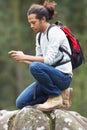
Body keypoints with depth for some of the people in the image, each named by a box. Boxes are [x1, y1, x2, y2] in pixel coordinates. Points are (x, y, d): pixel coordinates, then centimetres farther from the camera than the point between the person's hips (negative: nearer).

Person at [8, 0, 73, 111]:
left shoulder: (55, 32, -14)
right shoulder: (39, 36, 13)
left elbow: (49, 60, -22)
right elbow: (39, 59, 13)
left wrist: (25, 57, -20)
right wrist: (23, 59, -5)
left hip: (63, 76, -9)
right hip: (50, 76, 9)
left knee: (35, 67, -36)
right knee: (21, 103, -1)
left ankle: (56, 96, -15)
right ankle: (58, 93, 8)